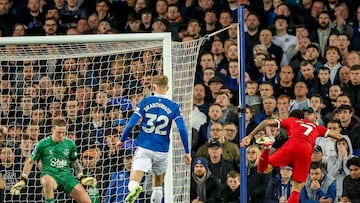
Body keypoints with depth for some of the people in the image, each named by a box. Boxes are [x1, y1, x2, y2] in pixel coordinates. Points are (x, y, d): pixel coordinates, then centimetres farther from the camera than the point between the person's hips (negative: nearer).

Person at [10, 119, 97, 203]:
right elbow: (30, 162, 7)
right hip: (49, 175, -4)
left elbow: (75, 162, 22)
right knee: (47, 181, -43)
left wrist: (82, 178, 11)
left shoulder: (70, 144, 6)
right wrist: (23, 180, 4)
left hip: (66, 175, 4)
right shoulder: (43, 144, -3)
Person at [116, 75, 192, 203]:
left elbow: (131, 124, -3)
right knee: (158, 185, 23)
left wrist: (122, 140, 11)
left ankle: (135, 188, -45)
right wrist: (187, 152, -1)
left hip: (144, 148, -1)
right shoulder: (174, 107, 1)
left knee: (133, 183, -11)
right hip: (162, 151, 2)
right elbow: (182, 129, -6)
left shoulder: (145, 102, 1)